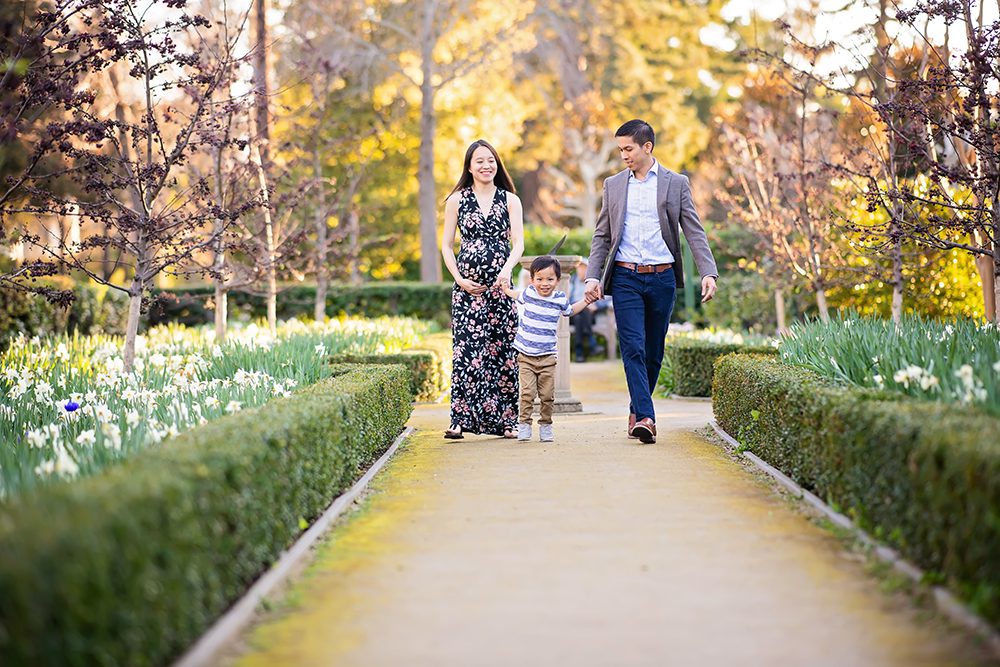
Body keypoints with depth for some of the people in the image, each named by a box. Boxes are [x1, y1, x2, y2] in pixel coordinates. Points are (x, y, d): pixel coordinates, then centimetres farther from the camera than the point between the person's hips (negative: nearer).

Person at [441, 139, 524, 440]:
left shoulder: (510, 200, 9)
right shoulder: (457, 200, 8)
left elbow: (518, 243, 1)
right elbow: (447, 245, 8)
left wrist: (507, 269, -18)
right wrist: (459, 279, -5)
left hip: (500, 285, 1)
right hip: (467, 287, -1)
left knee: (503, 349, -1)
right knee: (466, 350, -9)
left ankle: (504, 419, 5)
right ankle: (461, 419, -12)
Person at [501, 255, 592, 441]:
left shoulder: (560, 298, -1)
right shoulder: (529, 293, -2)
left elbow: (569, 310, 24)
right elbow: (519, 296, 25)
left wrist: (586, 301, 15)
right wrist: (507, 290, 20)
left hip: (547, 356, 1)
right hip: (526, 356, -1)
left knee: (547, 395, 2)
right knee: (527, 392, -9)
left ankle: (545, 425, 16)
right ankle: (524, 423, 1)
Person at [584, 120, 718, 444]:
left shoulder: (676, 183, 4)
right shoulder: (613, 185, 10)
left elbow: (694, 232, 1)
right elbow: (601, 236, 12)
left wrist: (708, 273, -12)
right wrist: (592, 276, -1)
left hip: (662, 277, 0)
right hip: (625, 277, 0)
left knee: (653, 350, 7)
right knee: (633, 348, -12)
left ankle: (638, 411, 23)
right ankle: (645, 417, -19)